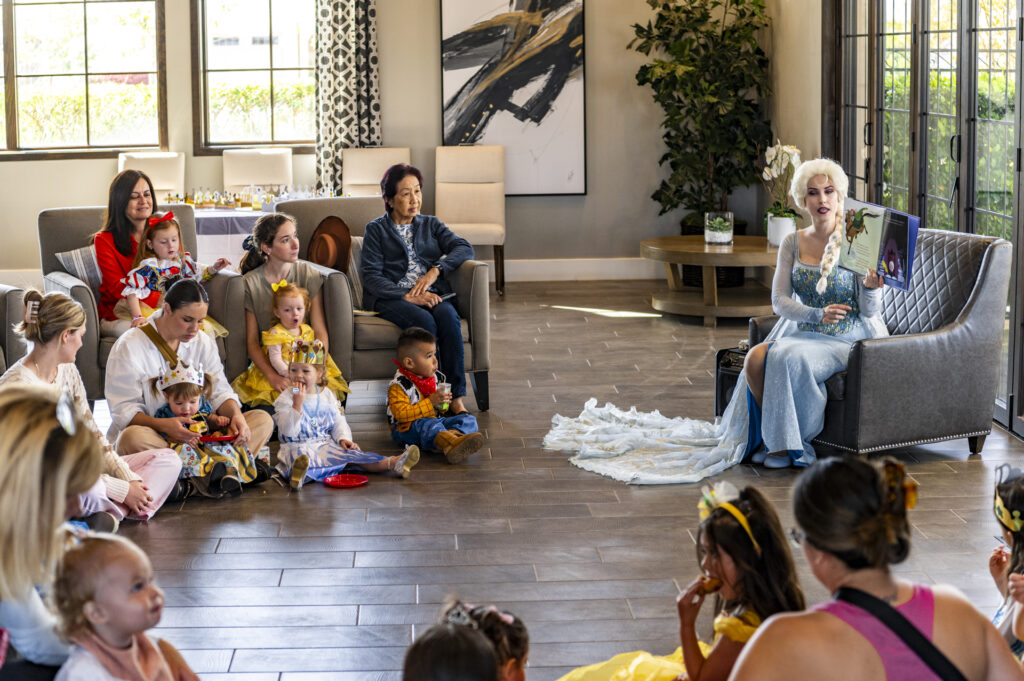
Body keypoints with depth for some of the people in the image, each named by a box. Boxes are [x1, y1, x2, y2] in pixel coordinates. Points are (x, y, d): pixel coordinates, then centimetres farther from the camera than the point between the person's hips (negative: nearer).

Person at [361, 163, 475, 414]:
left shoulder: (431, 224, 22)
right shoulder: (376, 229, 11)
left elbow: (464, 248, 6)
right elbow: (370, 276, -3)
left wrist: (435, 271, -12)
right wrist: (408, 297, -17)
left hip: (431, 295, 3)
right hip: (391, 297, -3)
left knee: (448, 317, -31)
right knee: (424, 321, -35)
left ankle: (457, 398, -34)